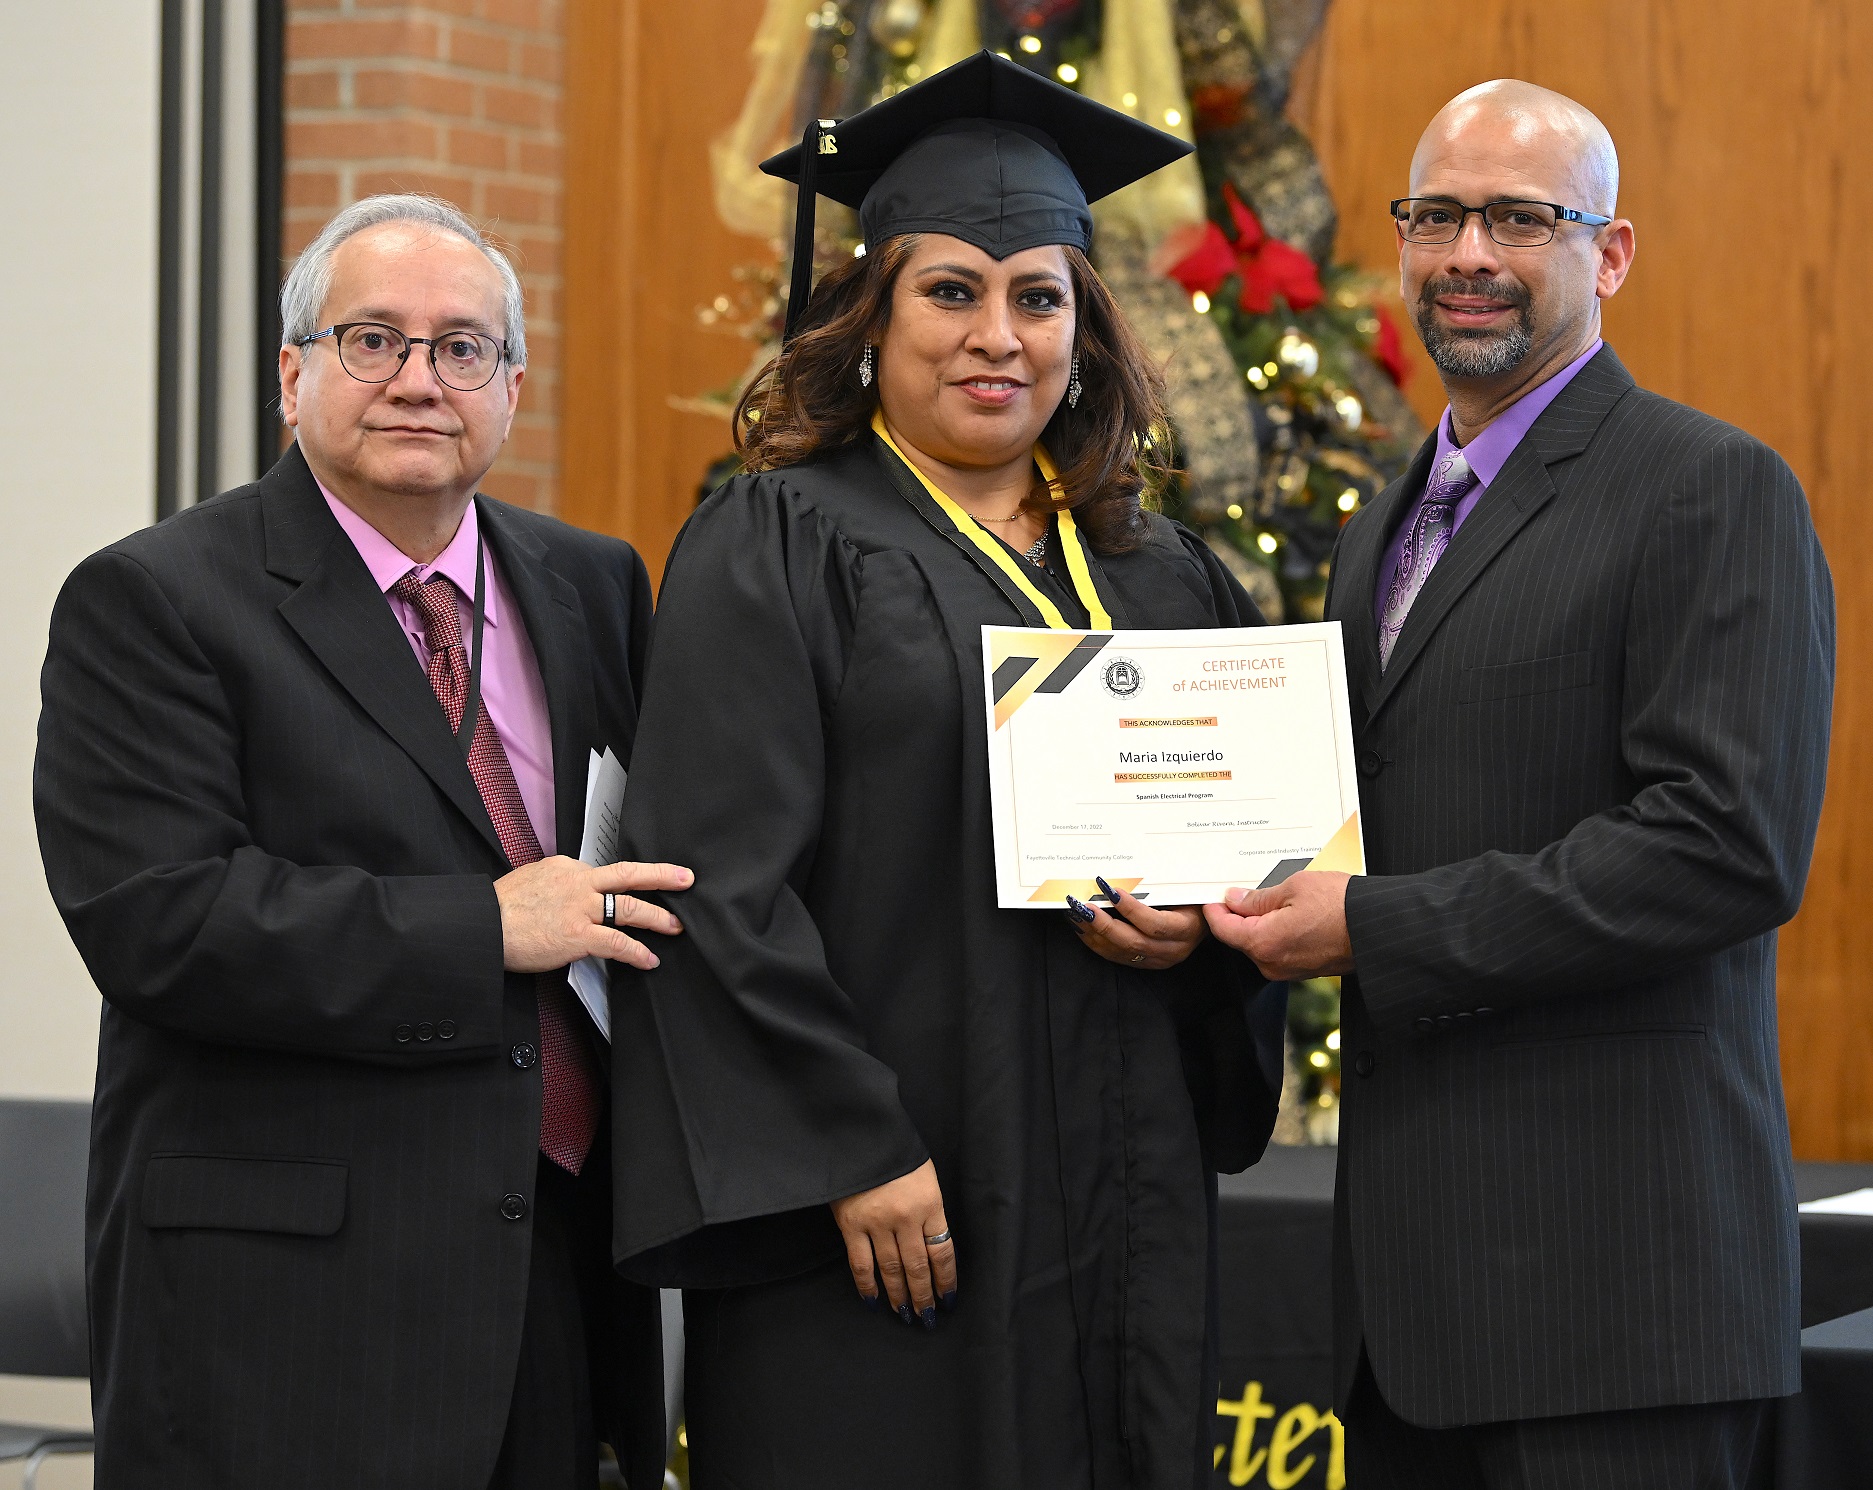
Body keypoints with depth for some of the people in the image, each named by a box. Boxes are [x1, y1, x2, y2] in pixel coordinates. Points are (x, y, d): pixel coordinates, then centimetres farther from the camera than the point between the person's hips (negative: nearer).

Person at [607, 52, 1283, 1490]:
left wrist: (1202, 929, -4)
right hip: (877, 1210, -5)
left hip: (1124, 1213, 5)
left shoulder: (1160, 576, 13)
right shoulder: (775, 548, -4)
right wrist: (852, 1151, -17)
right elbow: (721, 880, -11)